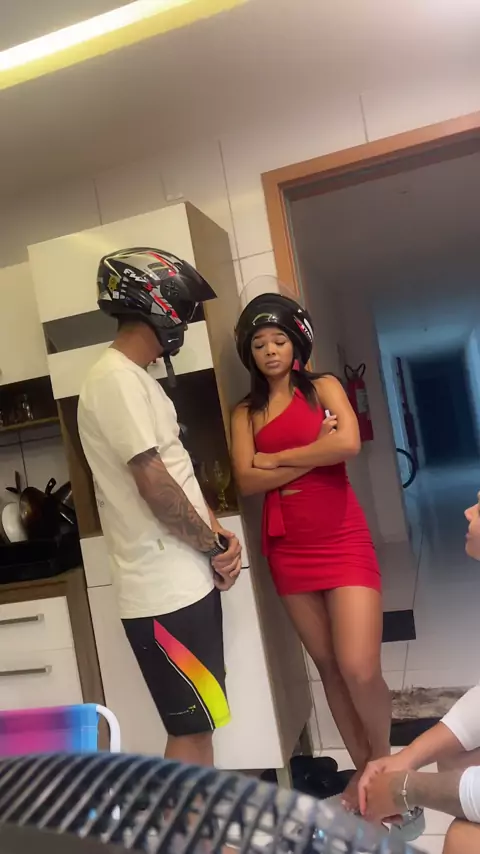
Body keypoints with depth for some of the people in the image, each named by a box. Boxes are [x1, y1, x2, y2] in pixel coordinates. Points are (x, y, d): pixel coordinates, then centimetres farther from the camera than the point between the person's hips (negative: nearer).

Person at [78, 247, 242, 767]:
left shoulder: (136, 379, 16)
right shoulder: (117, 379, -16)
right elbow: (154, 482, -21)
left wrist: (215, 536, 3)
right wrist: (215, 545, -8)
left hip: (184, 579, 9)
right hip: (166, 589, -9)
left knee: (199, 720, 19)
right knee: (191, 726, 3)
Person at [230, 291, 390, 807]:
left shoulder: (324, 388, 4)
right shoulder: (245, 413, 8)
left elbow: (349, 444, -15)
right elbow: (246, 482, -6)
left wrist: (275, 459, -8)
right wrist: (314, 453, -12)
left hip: (343, 541, -2)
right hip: (288, 550, 3)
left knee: (360, 668, -10)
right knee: (328, 667, 11)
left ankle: (383, 763, 20)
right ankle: (363, 770, 30)